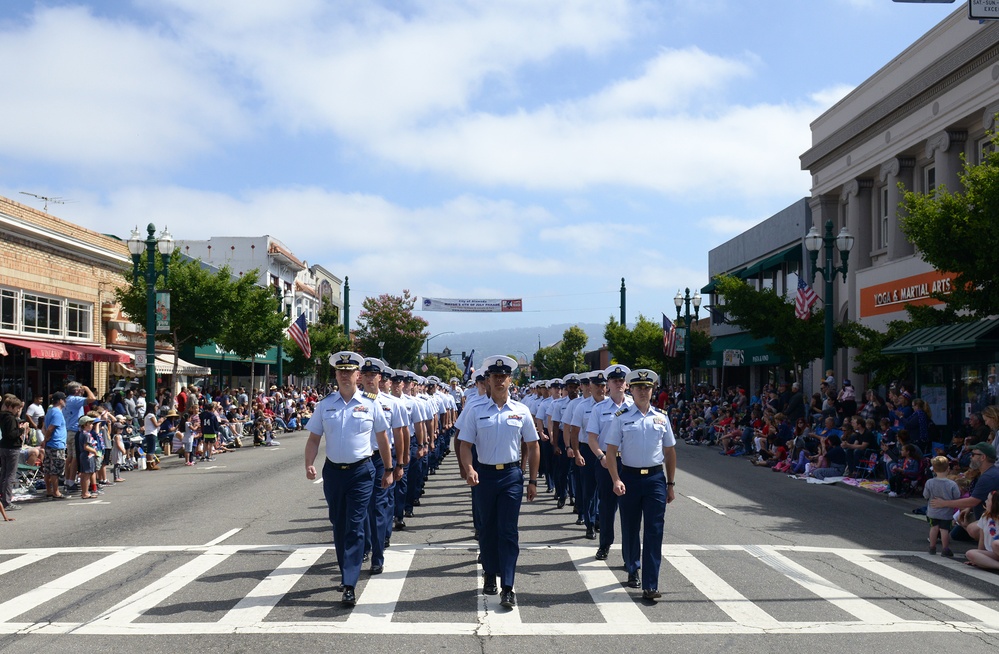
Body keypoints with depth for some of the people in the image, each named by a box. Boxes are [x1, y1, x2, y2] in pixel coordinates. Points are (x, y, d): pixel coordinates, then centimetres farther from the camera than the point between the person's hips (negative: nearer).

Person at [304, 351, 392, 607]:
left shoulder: (370, 404, -2)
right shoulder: (325, 404, 3)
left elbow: (383, 439, 7)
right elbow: (314, 438, 4)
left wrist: (388, 470, 10)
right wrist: (309, 464, -12)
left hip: (361, 471, -3)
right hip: (333, 471, 3)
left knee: (355, 528, -7)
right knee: (338, 526, 14)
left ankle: (349, 586, -8)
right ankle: (345, 572, 32)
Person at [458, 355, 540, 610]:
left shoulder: (521, 411, 2)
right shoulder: (477, 411, 1)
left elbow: (532, 446, 8)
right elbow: (465, 445, 1)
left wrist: (532, 480, 5)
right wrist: (469, 469, -17)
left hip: (512, 475, -1)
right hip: (485, 474, 1)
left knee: (508, 531, -4)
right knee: (487, 529, 12)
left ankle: (507, 588, -4)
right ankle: (490, 576, 30)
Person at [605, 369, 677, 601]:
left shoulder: (661, 418, 6)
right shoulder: (621, 417, -1)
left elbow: (670, 452, 13)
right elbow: (611, 451, -3)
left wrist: (670, 484, 11)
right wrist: (616, 480, -14)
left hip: (655, 478, 1)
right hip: (629, 477, -1)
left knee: (654, 530, -5)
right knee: (630, 529, 12)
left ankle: (650, 586, -4)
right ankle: (632, 571, 35)